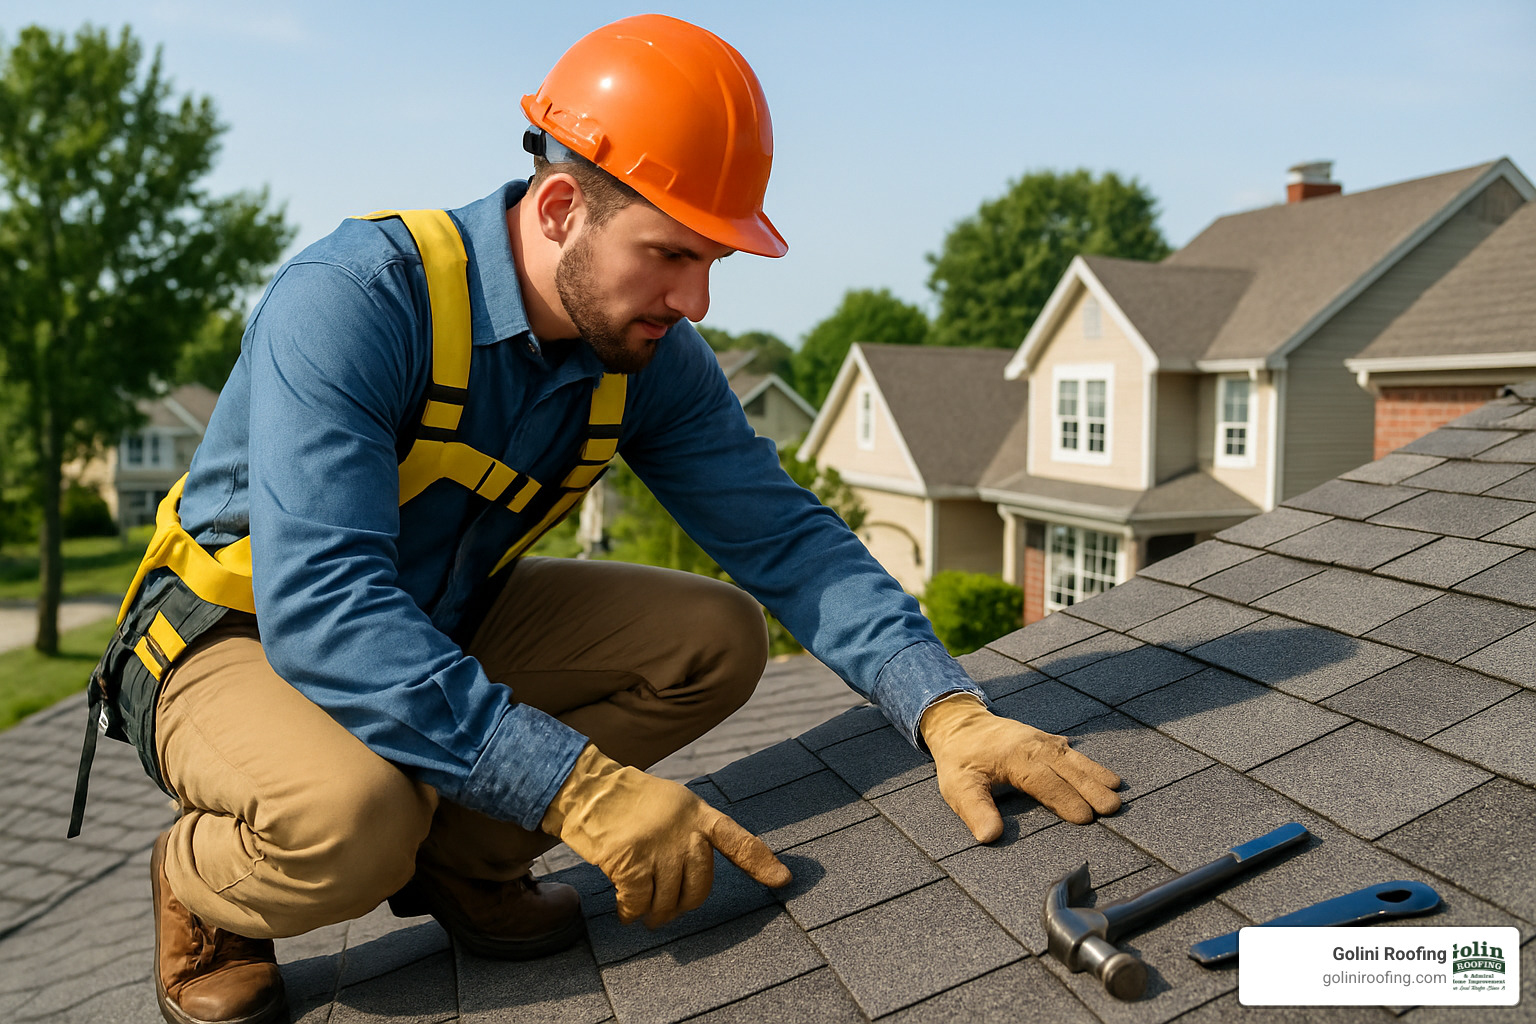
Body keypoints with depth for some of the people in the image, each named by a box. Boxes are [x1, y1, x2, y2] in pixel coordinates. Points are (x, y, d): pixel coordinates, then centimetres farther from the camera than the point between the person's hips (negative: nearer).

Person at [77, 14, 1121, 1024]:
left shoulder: (651, 358, -12)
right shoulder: (351, 300, -30)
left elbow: (785, 534, -14)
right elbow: (320, 606, -39)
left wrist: (948, 709, -28)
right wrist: (577, 785, -45)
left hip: (447, 622, 6)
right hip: (239, 634, -5)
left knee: (719, 636, -10)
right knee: (356, 816, -38)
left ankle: (459, 852, 4)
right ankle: (200, 883, 0)